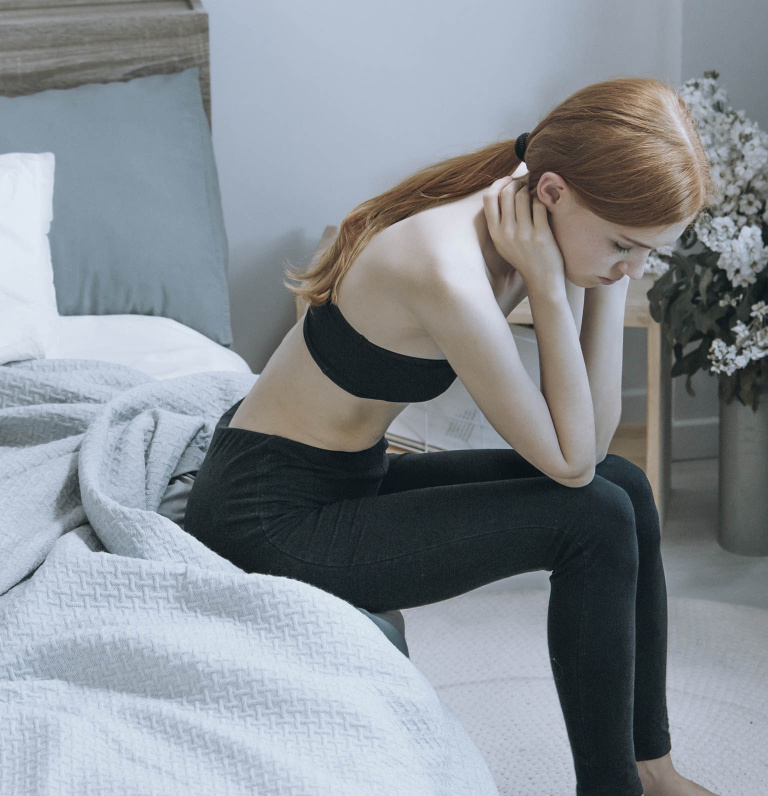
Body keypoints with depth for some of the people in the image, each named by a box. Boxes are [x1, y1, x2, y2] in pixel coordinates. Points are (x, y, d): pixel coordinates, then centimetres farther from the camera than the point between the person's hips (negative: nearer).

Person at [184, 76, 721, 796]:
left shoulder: (523, 234, -3)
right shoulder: (449, 271, -31)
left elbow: (590, 443, -4)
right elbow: (568, 461, -21)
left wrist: (607, 280, -11)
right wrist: (548, 285, -23)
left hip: (345, 483, 9)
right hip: (268, 521, -9)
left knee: (624, 486, 4)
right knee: (593, 520, -15)